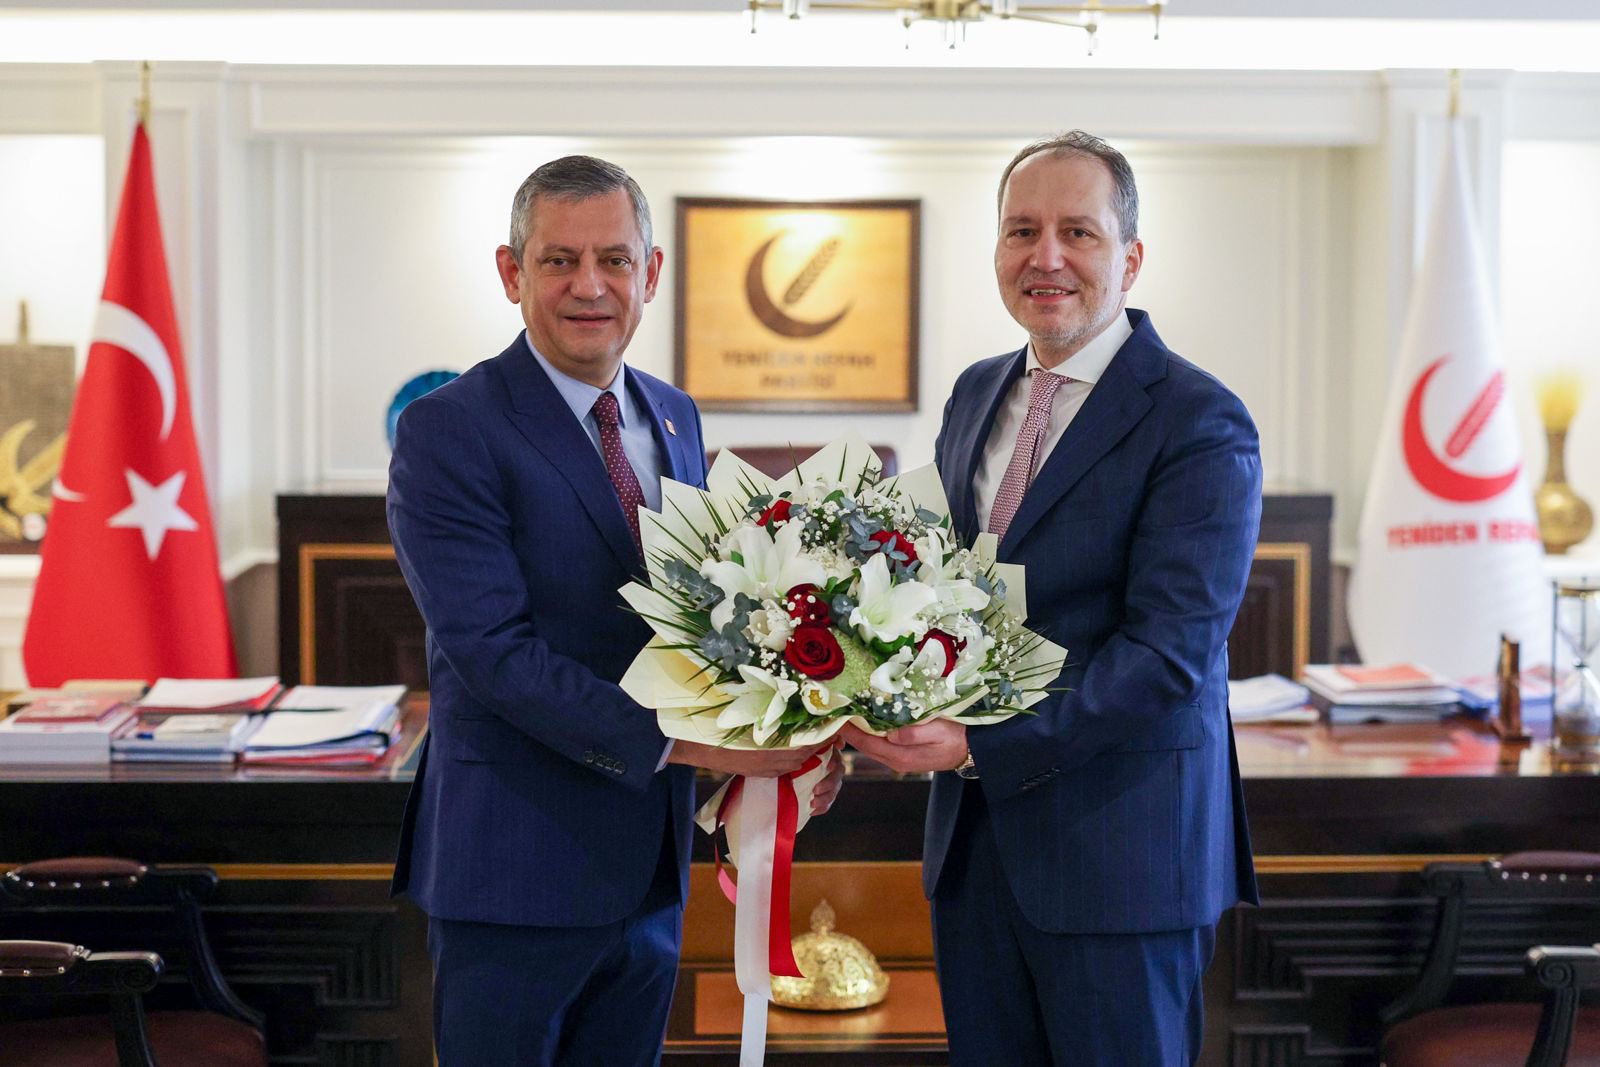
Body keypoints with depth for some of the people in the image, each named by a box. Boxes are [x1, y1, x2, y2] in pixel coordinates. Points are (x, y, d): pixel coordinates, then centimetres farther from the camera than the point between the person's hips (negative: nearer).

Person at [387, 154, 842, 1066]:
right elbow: (493, 649, -20)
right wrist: (679, 740, -26)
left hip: (649, 868, 7)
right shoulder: (448, 432, -12)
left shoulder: (676, 417, 10)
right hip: (516, 870, -6)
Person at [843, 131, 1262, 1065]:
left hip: (1118, 847, -6)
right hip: (974, 831, 6)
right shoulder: (977, 394, 10)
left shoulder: (1200, 423, -13)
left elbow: (1170, 652, -20)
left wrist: (981, 744, -25)